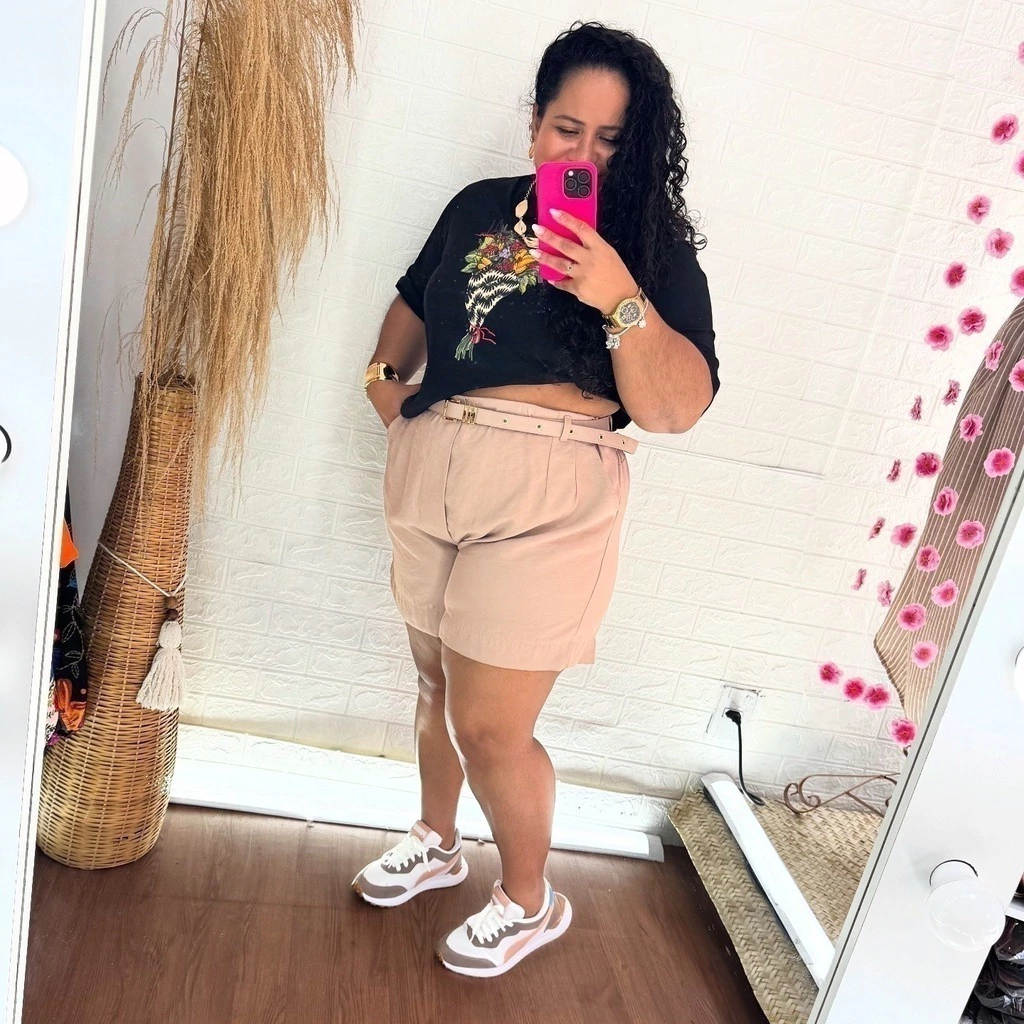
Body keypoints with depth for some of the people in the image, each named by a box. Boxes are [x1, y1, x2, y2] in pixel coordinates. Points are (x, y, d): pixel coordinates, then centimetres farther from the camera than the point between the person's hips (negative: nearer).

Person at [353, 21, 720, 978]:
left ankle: (530, 901, 28)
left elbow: (677, 409, -15)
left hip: (548, 503, -5)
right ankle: (436, 843, 46)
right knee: (439, 684, 20)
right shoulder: (478, 207, 9)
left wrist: (621, 299, -27)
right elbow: (414, 302, 25)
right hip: (428, 477, 6)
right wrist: (386, 374, 8)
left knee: (489, 725, -1)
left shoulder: (655, 247, -6)